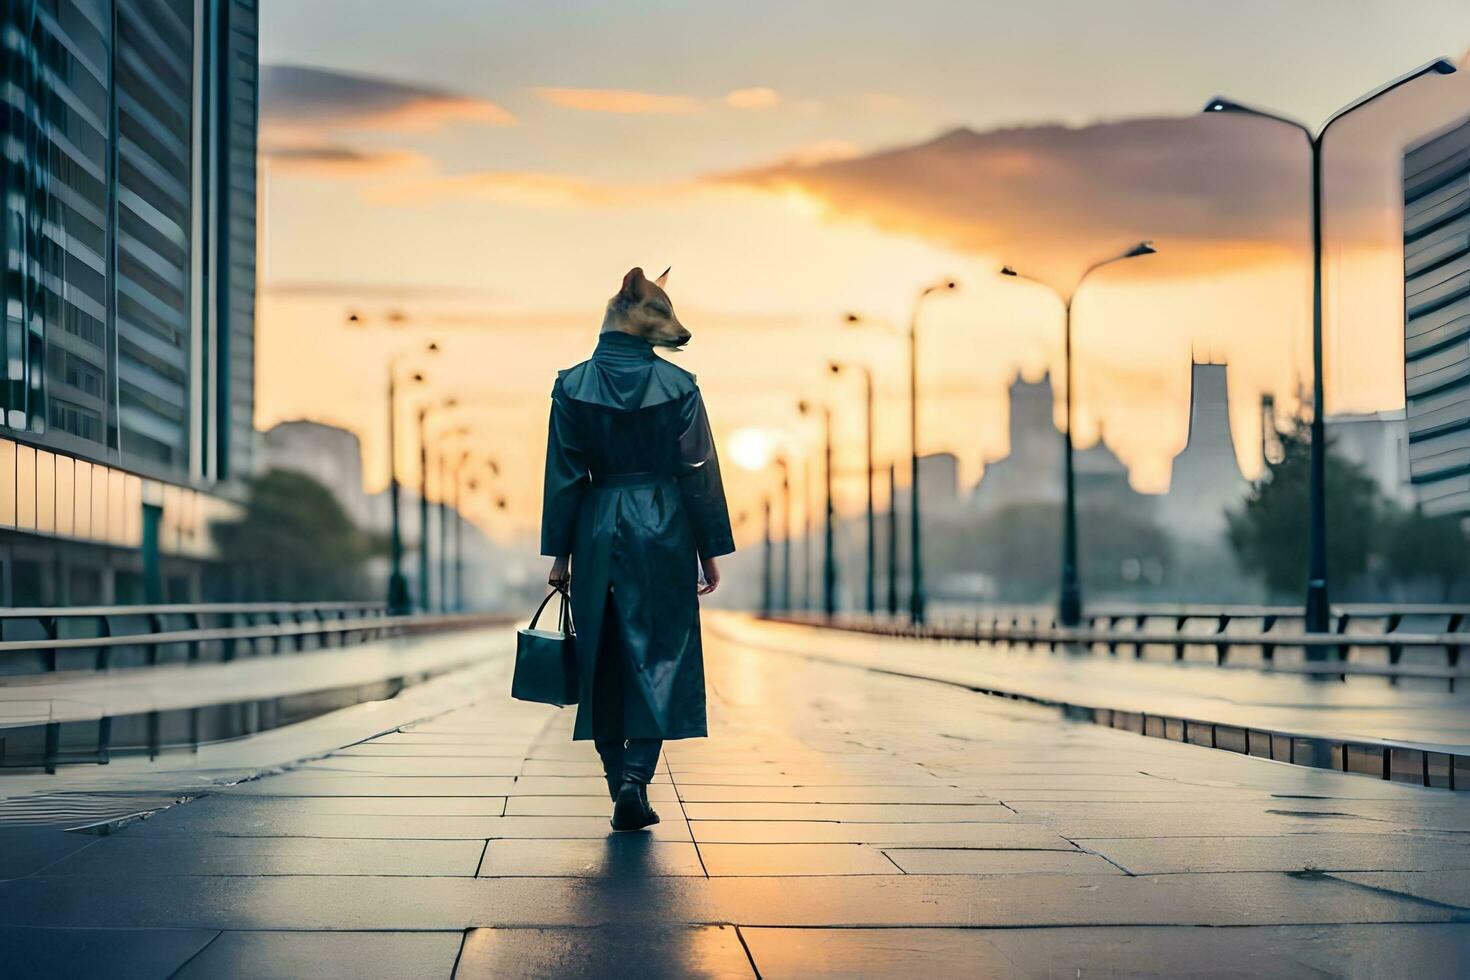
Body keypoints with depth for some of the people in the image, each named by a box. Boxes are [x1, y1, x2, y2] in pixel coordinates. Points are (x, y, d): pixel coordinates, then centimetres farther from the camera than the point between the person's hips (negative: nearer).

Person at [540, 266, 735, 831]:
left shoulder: (572, 385, -2)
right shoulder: (678, 386, -4)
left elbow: (564, 477, -1)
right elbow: (699, 474, -2)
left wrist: (559, 554, 5)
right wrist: (710, 551, 5)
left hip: (598, 530, 2)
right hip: (664, 531, -1)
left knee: (603, 659, 10)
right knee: (659, 655, 3)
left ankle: (620, 782, 12)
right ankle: (636, 775, -12)